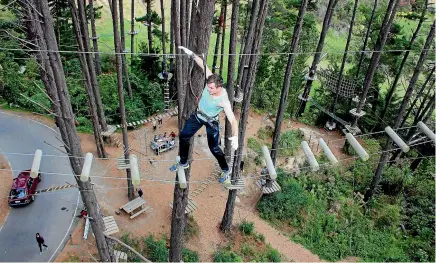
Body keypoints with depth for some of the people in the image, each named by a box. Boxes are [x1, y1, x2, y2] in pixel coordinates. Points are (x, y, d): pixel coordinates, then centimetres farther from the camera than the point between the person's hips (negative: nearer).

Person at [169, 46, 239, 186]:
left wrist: (235, 137, -56)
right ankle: (183, 163, 35)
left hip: (211, 122, -6)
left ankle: (226, 171, 27)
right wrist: (191, 54, -17)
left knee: (214, 148, 0)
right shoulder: (211, 82, -25)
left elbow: (233, 120, -42)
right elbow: (204, 65, -13)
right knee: (183, 136, 13)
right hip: (198, 115, 6)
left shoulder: (224, 100, -37)